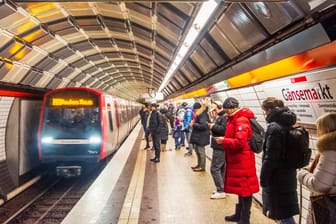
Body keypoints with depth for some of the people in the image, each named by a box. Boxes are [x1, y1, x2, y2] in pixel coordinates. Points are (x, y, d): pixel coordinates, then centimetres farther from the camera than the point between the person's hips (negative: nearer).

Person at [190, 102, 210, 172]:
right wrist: (194, 122, 9)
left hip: (201, 136, -11)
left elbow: (203, 125, -27)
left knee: (201, 151, -3)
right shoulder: (199, 114, 14)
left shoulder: (203, 115, -19)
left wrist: (194, 125, -18)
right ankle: (199, 164, 29)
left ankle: (202, 167, 5)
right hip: (197, 136, 11)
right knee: (197, 150, 18)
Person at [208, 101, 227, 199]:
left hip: (220, 147, -11)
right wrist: (212, 126, 4)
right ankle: (221, 189, 27)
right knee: (221, 168, 16)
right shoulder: (220, 116, 15)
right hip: (219, 147, 11)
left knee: (214, 168, -7)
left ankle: (220, 191, 0)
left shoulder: (225, 117, -17)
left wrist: (213, 126, -17)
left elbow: (224, 129, -29)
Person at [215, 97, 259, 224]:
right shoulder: (234, 119, 13)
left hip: (242, 160, -10)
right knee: (240, 187, 19)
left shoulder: (241, 120, -18)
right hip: (236, 159, 10)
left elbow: (240, 142, -26)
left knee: (244, 188, 1)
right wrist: (224, 139, 4)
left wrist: (223, 141, -15)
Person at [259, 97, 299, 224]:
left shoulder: (274, 128, -21)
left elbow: (270, 159, -22)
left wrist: (263, 179, -11)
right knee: (285, 213, 22)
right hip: (288, 175, 9)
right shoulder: (288, 125, 7)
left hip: (277, 179, -9)